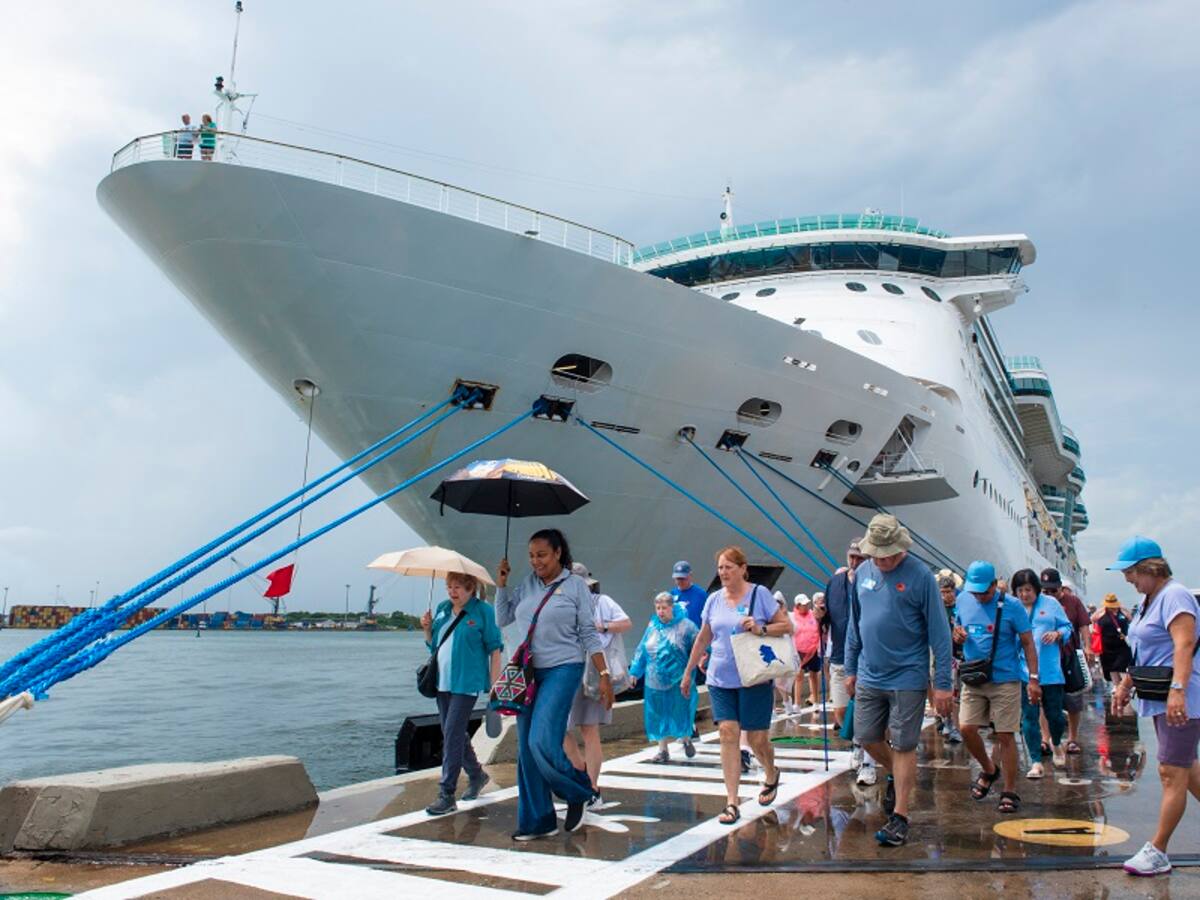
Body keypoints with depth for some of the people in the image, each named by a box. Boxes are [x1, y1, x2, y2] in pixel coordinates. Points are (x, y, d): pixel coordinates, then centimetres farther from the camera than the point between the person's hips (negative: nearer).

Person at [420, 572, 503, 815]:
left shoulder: (483, 611, -7)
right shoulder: (442, 609, 10)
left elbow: (494, 649, -7)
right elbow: (433, 645, 19)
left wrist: (494, 684, -12)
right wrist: (427, 629, -2)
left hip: (466, 683, -7)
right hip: (442, 681, 7)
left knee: (452, 735, -10)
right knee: (454, 734, 15)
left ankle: (447, 795, -4)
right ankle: (476, 775, 36)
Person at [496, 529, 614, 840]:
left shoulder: (575, 585, -2)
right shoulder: (527, 584, 9)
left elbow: (589, 634, -2)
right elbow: (501, 620, 14)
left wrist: (604, 675, -7)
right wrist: (501, 585, 5)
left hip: (563, 669, -5)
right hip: (528, 671, 5)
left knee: (542, 742, -18)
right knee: (526, 748, 6)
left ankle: (578, 791, 10)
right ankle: (537, 821, 18)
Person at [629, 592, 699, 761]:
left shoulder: (685, 626, -5)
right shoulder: (652, 626, 7)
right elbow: (642, 650, 13)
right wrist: (635, 671, 14)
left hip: (678, 680, -3)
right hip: (655, 680, 3)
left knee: (680, 712, 3)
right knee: (658, 714, 6)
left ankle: (686, 740, 29)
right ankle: (663, 749, 16)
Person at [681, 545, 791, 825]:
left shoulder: (759, 594, -4)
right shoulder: (714, 599, 7)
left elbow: (786, 625, -2)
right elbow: (703, 638, 17)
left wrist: (760, 629, -19)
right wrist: (688, 672, 18)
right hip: (720, 679, 3)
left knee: (756, 738, 2)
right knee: (728, 733, -5)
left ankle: (771, 776, 35)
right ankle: (732, 802, -1)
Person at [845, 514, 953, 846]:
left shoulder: (920, 576, -12)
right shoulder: (862, 572, 4)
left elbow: (939, 633, -11)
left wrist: (942, 684, -12)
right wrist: (851, 669, 14)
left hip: (907, 678, -5)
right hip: (869, 676, 5)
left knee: (904, 747, 2)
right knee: (867, 737, 12)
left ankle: (899, 818, 14)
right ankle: (895, 775, 41)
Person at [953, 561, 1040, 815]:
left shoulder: (1011, 606, -7)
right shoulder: (963, 601, 5)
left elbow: (1028, 643, -3)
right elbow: (958, 630, 18)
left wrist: (1034, 679, -8)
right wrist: (957, 635, -7)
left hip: (1005, 679, -4)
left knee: (1005, 736, 0)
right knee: (966, 729, -3)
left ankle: (1010, 792, 14)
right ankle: (989, 770, 25)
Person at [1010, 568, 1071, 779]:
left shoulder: (1050, 603, 4)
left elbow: (1067, 627, 9)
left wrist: (1057, 634, -11)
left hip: (1050, 671, 0)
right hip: (1024, 672, 0)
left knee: (1054, 714, 6)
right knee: (1029, 717, 0)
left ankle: (1056, 744, 39)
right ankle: (1037, 762, 7)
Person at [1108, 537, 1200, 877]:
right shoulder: (1147, 601, 15)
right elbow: (1141, 652, 23)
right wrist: (1125, 685, 21)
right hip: (1159, 699, 10)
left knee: (1172, 772, -6)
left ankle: (1157, 852, -2)